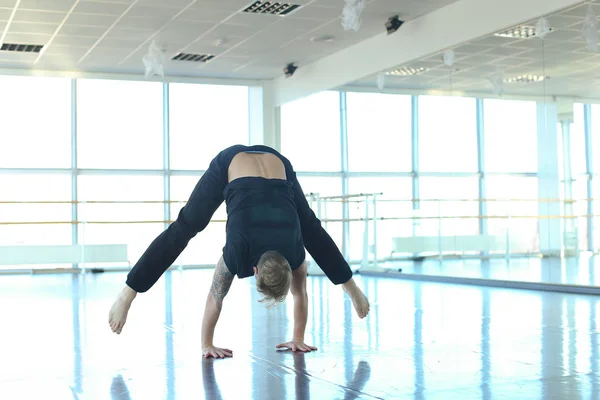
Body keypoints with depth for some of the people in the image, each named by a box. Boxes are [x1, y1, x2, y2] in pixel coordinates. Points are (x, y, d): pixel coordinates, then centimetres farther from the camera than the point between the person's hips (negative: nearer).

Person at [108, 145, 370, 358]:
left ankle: (352, 287, 29)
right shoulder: (239, 251, -29)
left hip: (277, 164, 3)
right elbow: (215, 298, -18)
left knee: (312, 230, 12)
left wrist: (298, 338, -1)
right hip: (231, 164, -3)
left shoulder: (294, 252, -23)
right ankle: (126, 295, 1)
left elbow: (300, 294, -7)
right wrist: (206, 344, -10)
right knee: (182, 230, -4)